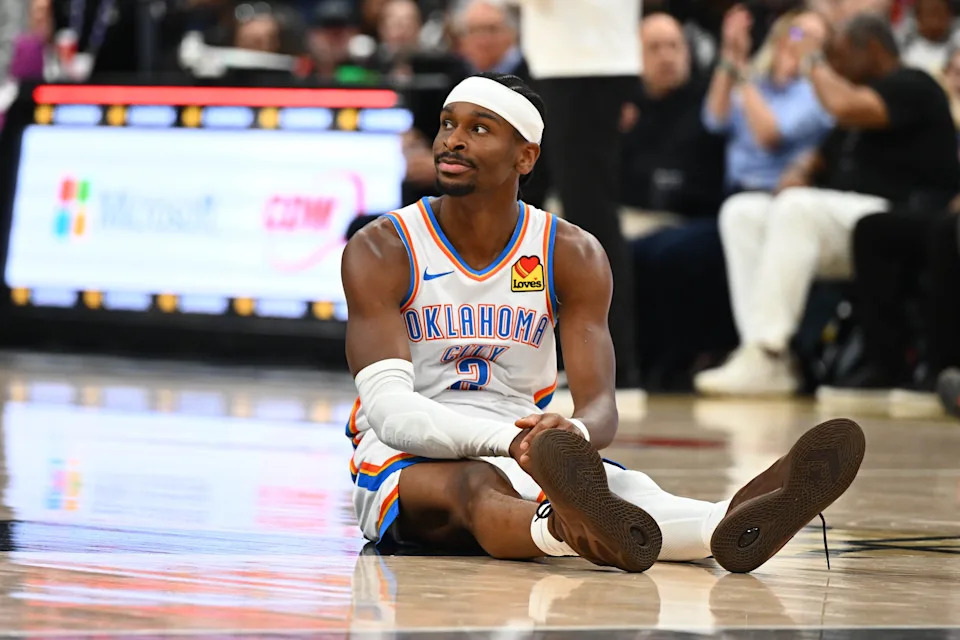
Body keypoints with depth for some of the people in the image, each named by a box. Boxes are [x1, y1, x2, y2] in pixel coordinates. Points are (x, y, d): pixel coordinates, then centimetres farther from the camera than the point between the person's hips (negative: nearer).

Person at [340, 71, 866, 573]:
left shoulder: (574, 256, 0)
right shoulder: (380, 251, -9)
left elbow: (600, 404, -10)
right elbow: (389, 408, -21)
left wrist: (575, 434, -38)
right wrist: (508, 442, -39)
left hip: (526, 460, 3)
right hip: (408, 461, -3)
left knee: (626, 486, -32)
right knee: (474, 484, -41)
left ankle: (729, 528, -68)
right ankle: (565, 530, -79)